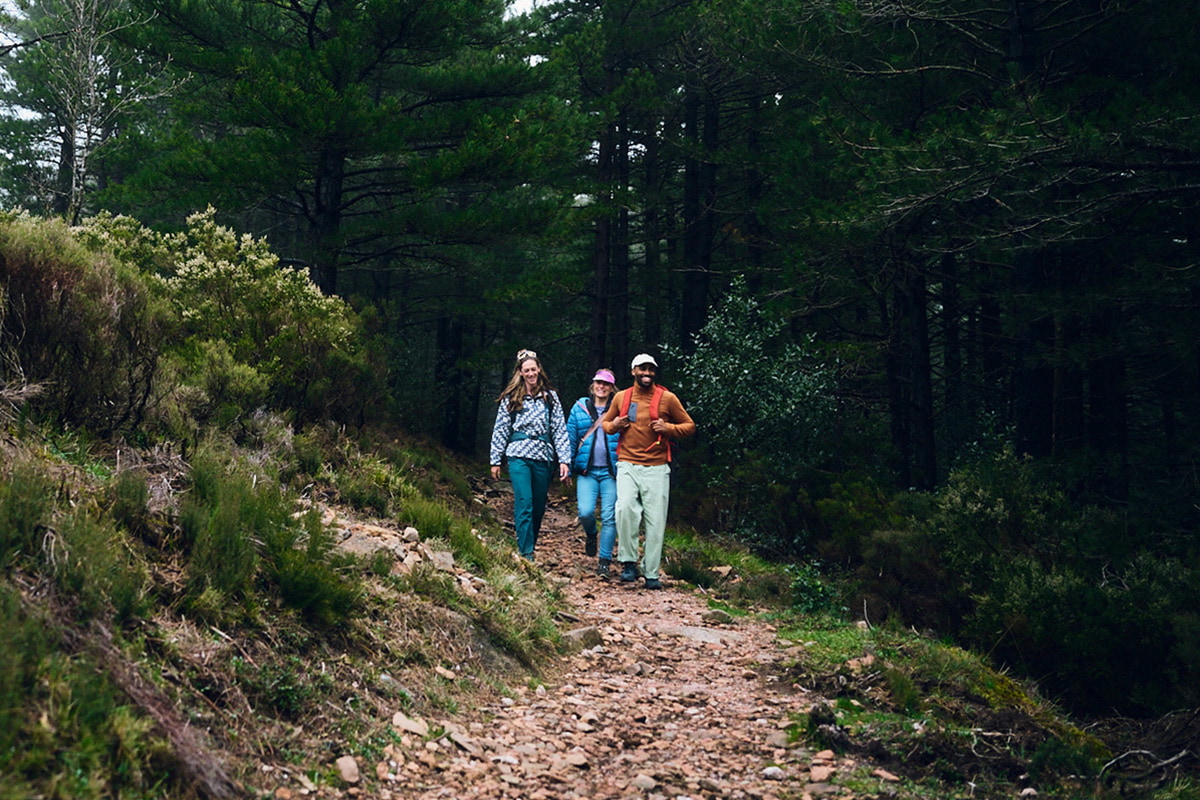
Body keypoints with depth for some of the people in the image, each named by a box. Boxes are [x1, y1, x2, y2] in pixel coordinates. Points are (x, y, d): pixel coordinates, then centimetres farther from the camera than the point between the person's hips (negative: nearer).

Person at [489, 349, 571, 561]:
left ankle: (530, 547, 24)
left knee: (539, 508, 9)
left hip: (544, 458, 2)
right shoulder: (511, 398, 7)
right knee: (524, 505, -13)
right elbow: (500, 430, 9)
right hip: (519, 457, -2)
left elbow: (560, 430, 7)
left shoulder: (550, 397, 10)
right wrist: (495, 461, 7)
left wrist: (564, 460, -1)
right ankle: (526, 553, -14)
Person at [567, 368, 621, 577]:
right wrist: (567, 467, 6)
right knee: (586, 512, -14)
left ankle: (604, 561, 5)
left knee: (609, 516, -5)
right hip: (586, 471, 1)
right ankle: (590, 535, 21)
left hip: (611, 471, 0)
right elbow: (571, 439, 11)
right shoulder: (579, 408, 10)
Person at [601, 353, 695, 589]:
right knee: (625, 508, -22)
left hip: (657, 468, -1)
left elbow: (689, 426, 9)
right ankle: (628, 561, -8)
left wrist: (668, 428, -9)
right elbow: (606, 422, 25)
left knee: (655, 521, -1)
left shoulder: (667, 398, 4)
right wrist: (613, 425, 1)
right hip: (628, 465, 1)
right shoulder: (621, 397, 10)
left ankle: (651, 573, 8)